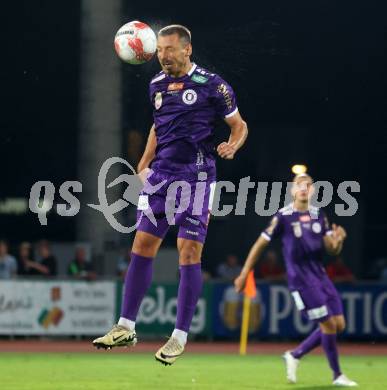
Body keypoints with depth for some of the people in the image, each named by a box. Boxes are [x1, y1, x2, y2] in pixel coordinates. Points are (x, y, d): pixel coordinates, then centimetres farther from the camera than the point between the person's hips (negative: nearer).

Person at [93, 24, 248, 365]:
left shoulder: (211, 85, -6)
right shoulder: (157, 85, 11)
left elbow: (239, 125, 2)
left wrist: (232, 146, -18)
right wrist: (144, 165, 20)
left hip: (196, 176, -5)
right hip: (162, 173, 6)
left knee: (189, 253, -6)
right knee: (142, 246, 2)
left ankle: (180, 336, 0)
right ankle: (126, 328, 8)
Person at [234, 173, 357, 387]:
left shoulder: (319, 215, 8)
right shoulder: (283, 216, -9)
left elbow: (332, 250, 6)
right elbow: (260, 245, -4)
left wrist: (337, 241, -18)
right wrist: (244, 274, -4)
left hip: (320, 276, 7)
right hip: (301, 279, -7)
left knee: (338, 325, 4)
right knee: (328, 324, -10)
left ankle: (294, 356, 18)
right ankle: (337, 375, 4)